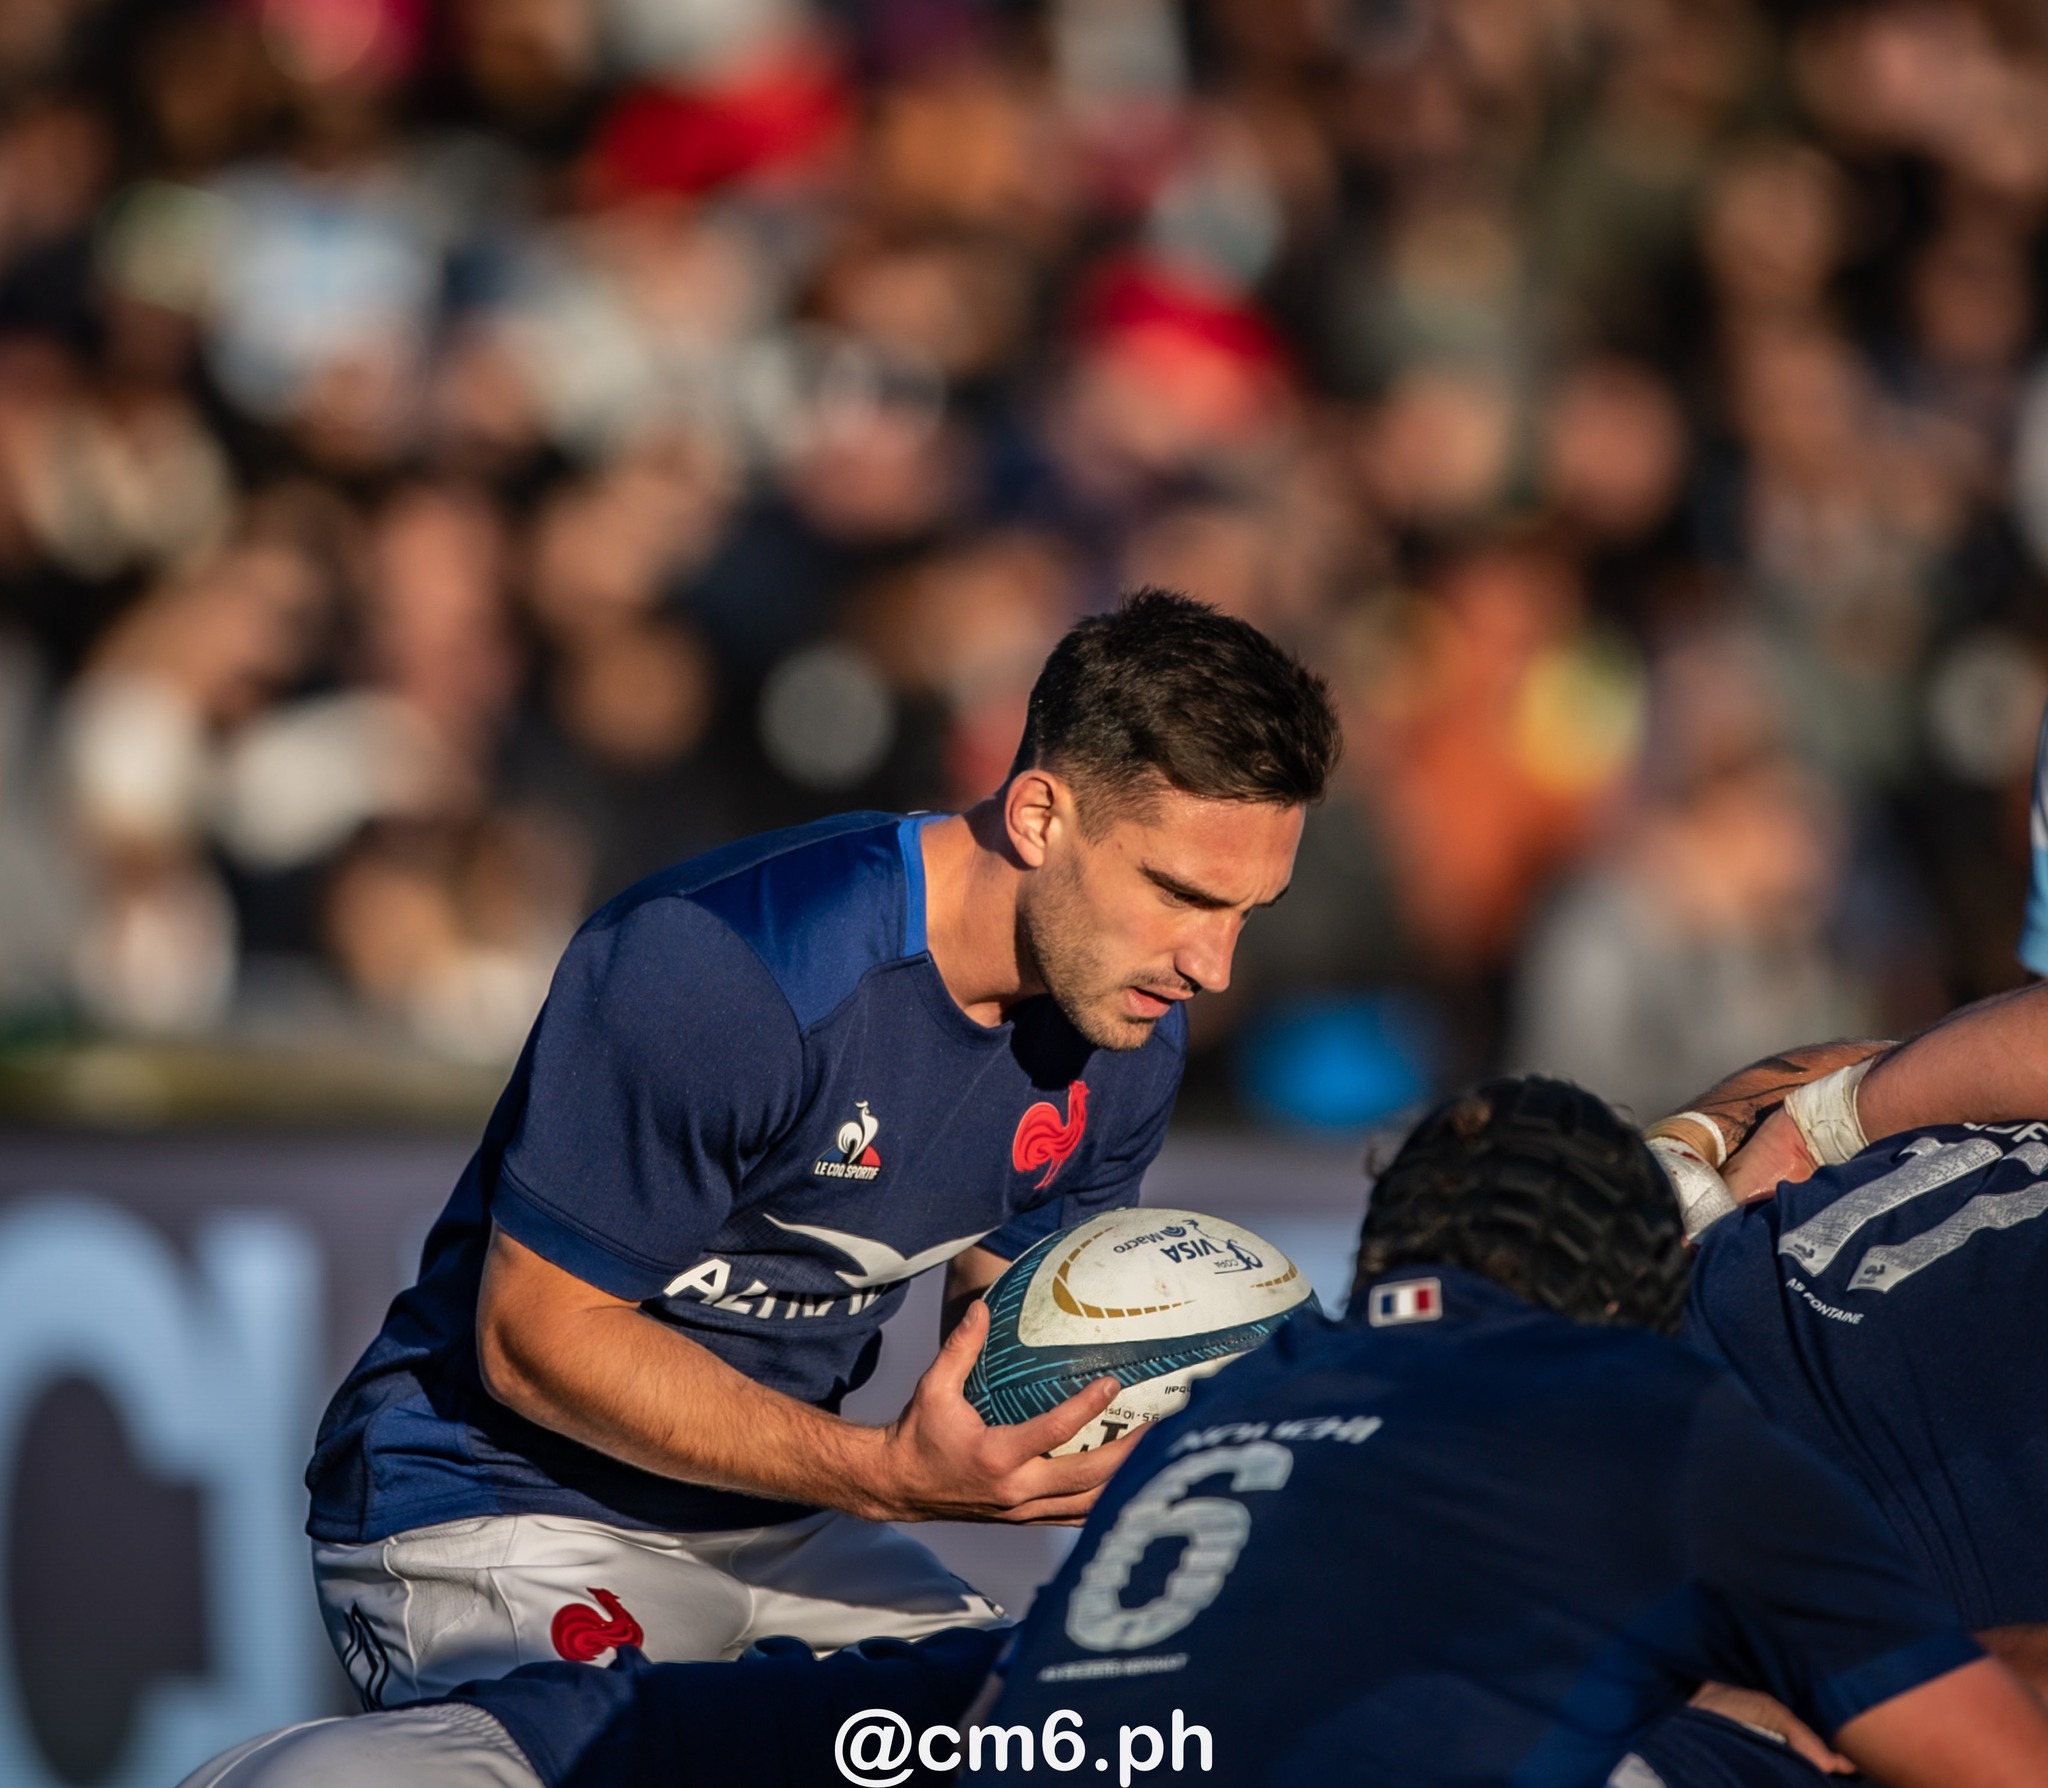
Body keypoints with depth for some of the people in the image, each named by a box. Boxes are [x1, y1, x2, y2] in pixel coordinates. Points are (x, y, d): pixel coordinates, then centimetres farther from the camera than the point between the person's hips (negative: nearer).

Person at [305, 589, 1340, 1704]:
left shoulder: (1129, 1031, -3)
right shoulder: (714, 971, -27)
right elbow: (534, 1335, -22)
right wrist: (888, 1475, -30)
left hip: (784, 1533, 7)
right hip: (499, 1518, -7)